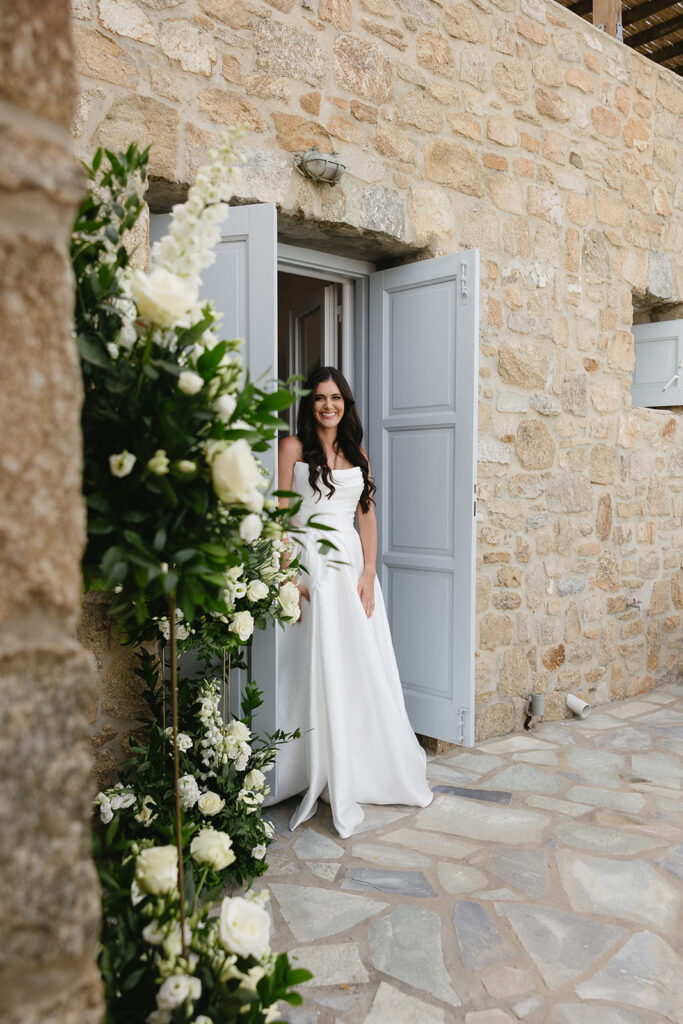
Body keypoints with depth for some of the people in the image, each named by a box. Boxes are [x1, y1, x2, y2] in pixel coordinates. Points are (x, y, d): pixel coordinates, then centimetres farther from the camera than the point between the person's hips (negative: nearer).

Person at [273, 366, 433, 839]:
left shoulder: (357, 452, 14)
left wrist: (369, 573, -1)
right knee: (318, 670, -2)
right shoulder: (294, 447, 0)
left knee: (366, 670, 7)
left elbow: (367, 516, 11)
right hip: (310, 562, -4)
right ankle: (328, 780, 10)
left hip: (352, 563, 4)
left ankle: (377, 770, 22)